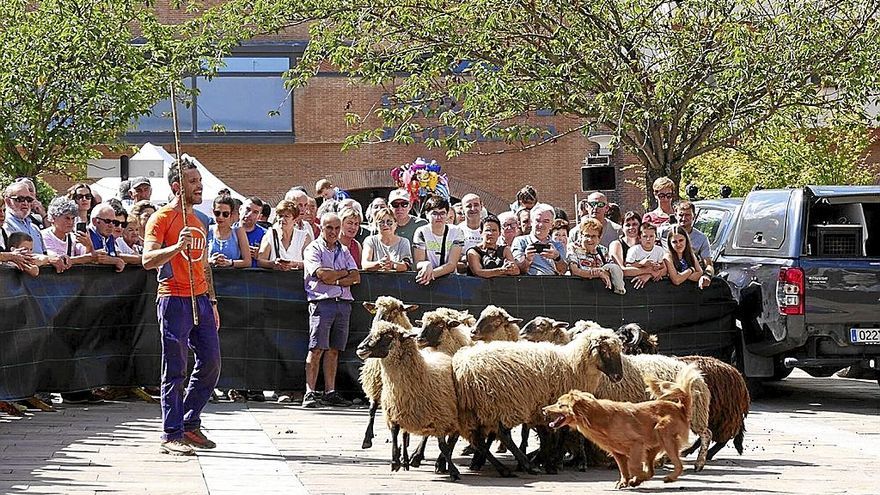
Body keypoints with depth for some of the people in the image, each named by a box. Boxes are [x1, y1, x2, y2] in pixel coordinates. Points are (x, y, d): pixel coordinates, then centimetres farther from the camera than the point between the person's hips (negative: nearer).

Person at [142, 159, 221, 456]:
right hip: (174, 300, -8)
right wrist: (178, 246, -31)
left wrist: (212, 302, 20)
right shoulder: (161, 218, -6)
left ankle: (190, 424, 19)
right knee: (175, 370, -6)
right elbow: (148, 260, -17)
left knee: (210, 364, 7)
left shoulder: (197, 220, 18)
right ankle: (171, 436, -2)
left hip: (201, 299, 8)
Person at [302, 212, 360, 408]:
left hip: (343, 302, 5)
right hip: (322, 302, -5)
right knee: (317, 349, -11)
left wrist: (335, 280, -6)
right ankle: (310, 393, -13)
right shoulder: (314, 249, 3)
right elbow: (322, 274, -12)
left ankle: (330, 393, 7)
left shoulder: (344, 251, 19)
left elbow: (356, 277, 8)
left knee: (334, 350, 5)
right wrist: (344, 273, 1)